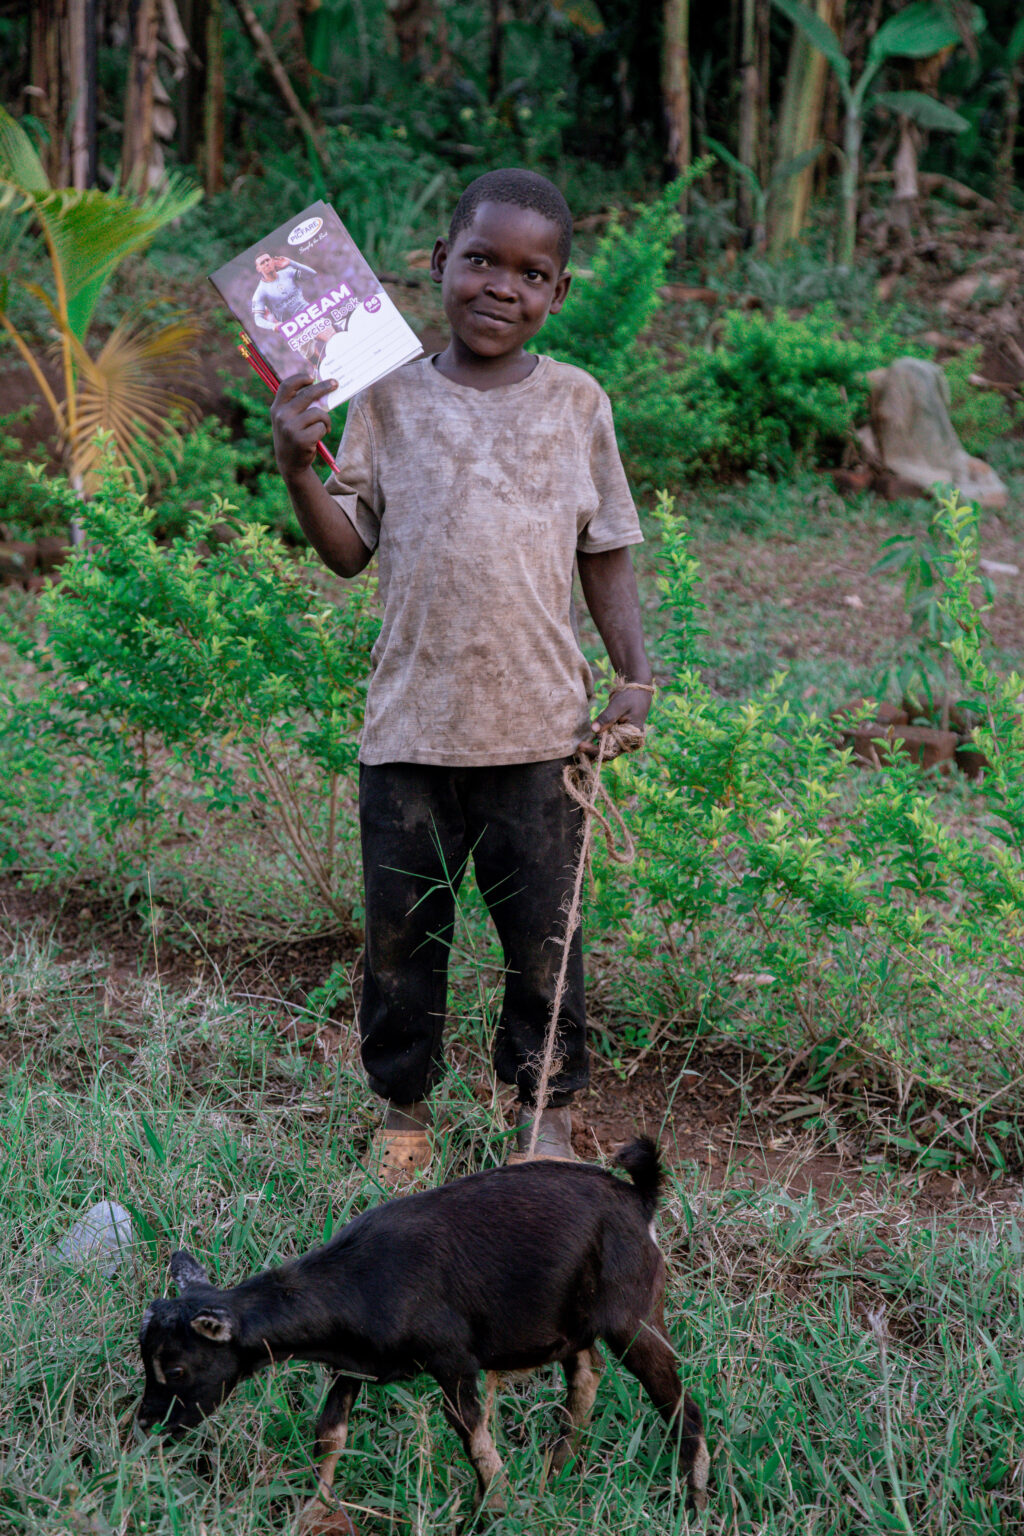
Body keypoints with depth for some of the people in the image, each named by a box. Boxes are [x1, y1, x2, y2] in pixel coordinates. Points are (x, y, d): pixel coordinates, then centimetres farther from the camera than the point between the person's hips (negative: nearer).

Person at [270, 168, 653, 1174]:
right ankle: (403, 1108, 27)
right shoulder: (391, 400, 3)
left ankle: (545, 1111, 28)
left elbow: (606, 553, 9)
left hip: (540, 723, 0)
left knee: (542, 934, 9)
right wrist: (297, 467, -12)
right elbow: (350, 549, 3)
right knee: (400, 931, 9)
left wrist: (634, 675, 0)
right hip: (411, 722, 0)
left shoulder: (575, 403, 4)